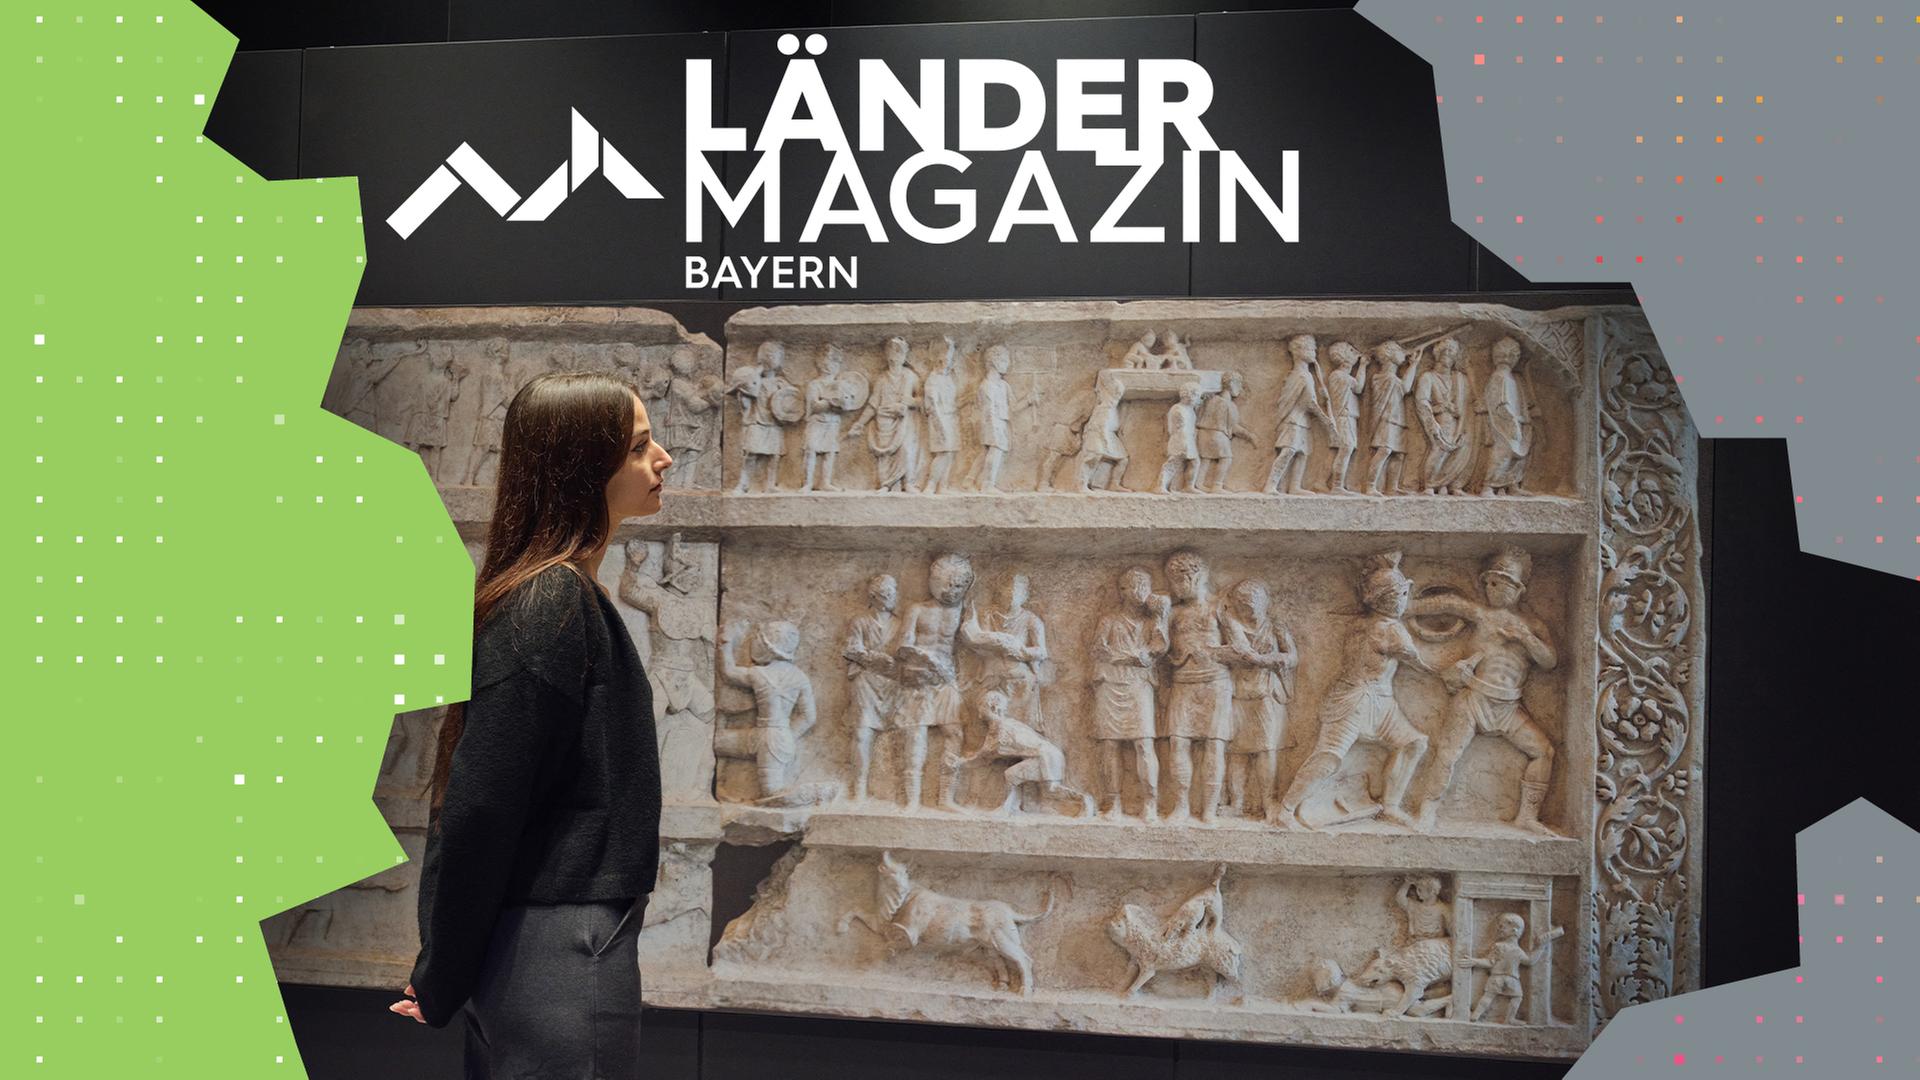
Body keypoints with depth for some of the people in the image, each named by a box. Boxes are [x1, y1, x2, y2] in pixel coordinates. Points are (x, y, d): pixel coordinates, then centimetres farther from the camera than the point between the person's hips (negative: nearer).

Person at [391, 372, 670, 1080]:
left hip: (545, 944, 9)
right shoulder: (555, 605, -18)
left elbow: (481, 801, 14)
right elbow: (479, 809, -21)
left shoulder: (555, 593, 10)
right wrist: (443, 985, -12)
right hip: (563, 952, -9)